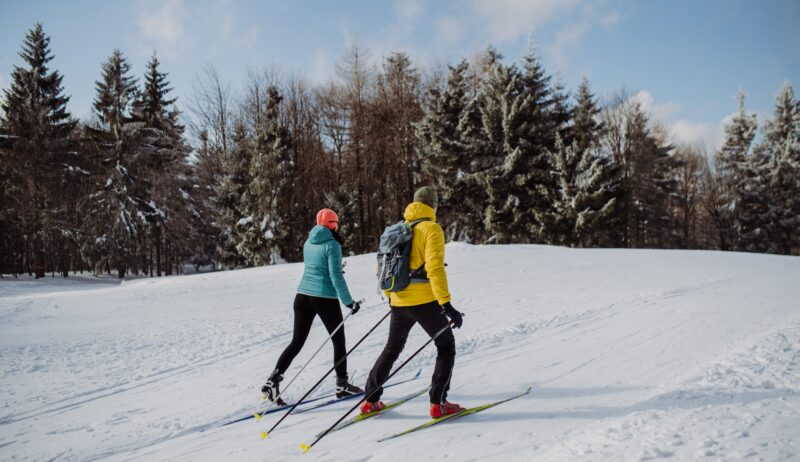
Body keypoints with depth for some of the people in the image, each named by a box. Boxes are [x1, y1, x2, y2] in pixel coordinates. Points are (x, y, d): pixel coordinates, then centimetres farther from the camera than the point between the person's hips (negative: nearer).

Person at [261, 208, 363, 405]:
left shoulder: (308, 243, 10)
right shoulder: (332, 245, -12)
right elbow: (336, 276, -17)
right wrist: (349, 302, -12)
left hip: (302, 296, 6)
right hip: (325, 299, -6)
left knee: (297, 342, 9)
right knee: (339, 341, 11)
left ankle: (273, 379, -2)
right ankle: (342, 385, 19)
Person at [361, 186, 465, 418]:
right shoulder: (431, 228, -7)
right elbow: (435, 267, -19)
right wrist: (446, 304, -21)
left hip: (399, 302, 6)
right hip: (424, 301, -6)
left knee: (392, 348, 22)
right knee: (446, 346, 10)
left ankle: (370, 400, 24)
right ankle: (438, 403, 4)